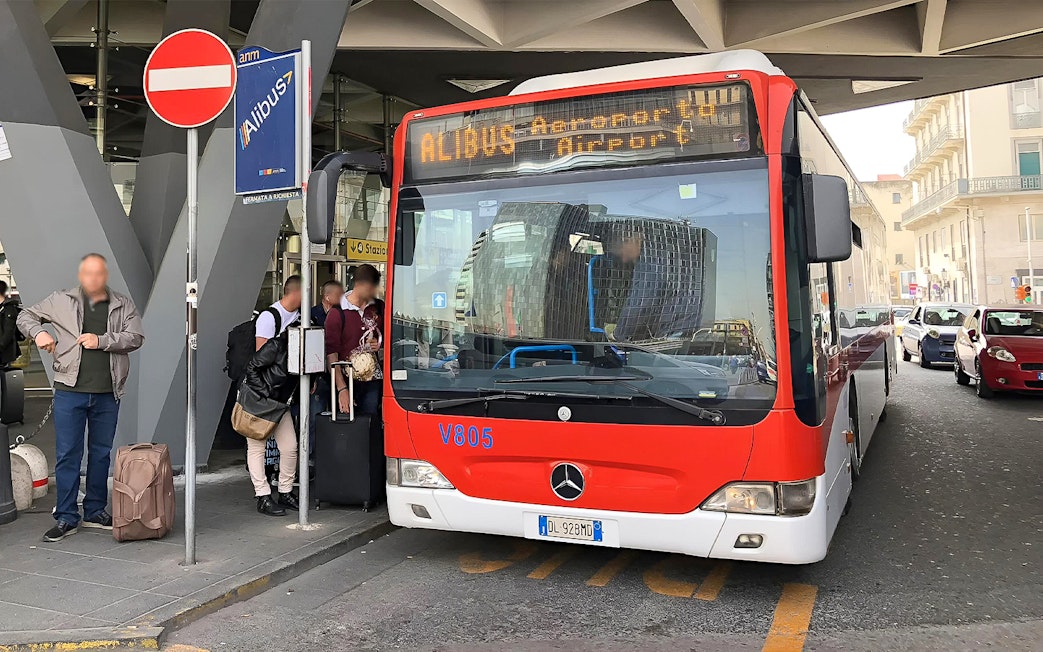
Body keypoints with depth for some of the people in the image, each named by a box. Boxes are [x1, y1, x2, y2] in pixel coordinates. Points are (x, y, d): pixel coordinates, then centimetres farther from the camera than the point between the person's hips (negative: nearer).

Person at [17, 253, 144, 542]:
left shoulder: (123, 305, 6)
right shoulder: (62, 301, 5)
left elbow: (136, 337, -5)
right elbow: (25, 316, 15)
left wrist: (101, 340, -17)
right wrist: (38, 332, -5)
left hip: (107, 394, 1)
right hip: (70, 391, -1)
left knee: (101, 453, 11)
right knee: (67, 454, 2)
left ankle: (95, 512, 24)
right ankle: (66, 518, 10)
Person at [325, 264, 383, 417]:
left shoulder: (379, 307, 7)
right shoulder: (337, 313, -7)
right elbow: (331, 353, -10)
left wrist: (380, 344, 0)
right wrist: (342, 388, -16)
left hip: (373, 380, 4)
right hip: (347, 380, -4)